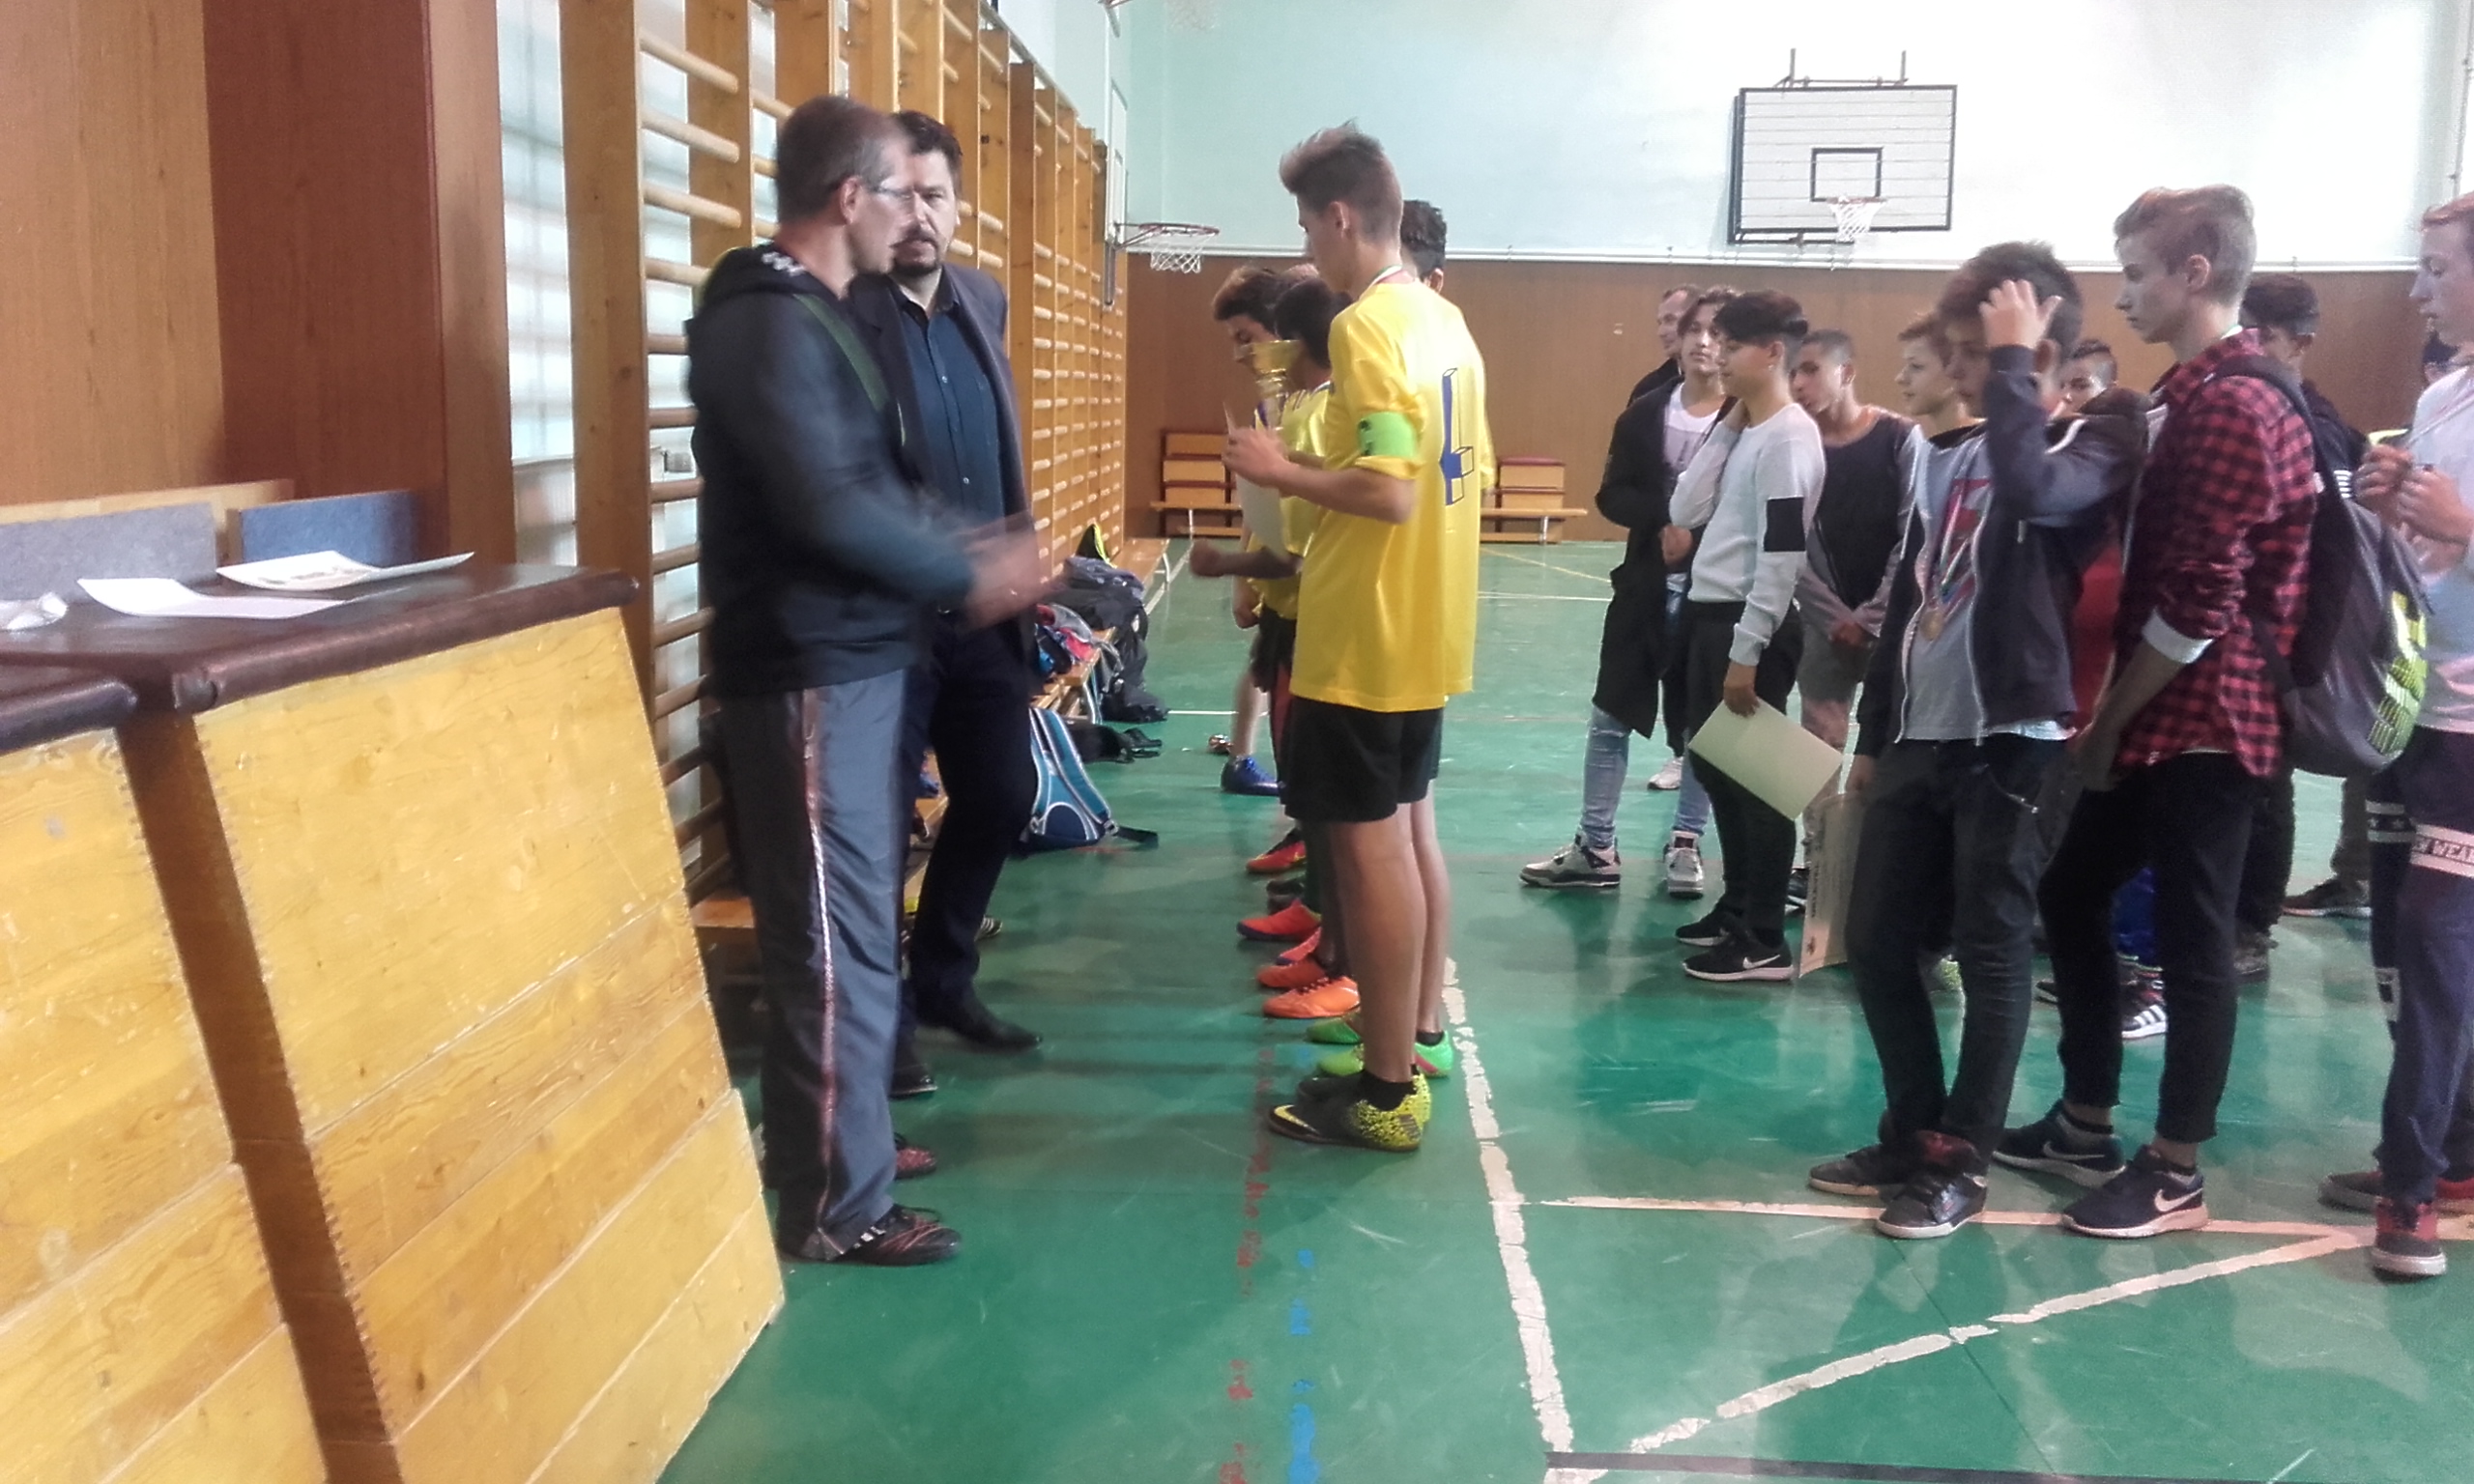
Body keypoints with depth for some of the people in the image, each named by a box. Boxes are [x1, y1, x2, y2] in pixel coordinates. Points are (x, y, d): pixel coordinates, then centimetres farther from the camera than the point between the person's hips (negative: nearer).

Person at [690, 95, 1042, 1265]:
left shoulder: (816, 317, 16)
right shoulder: (768, 326, -16)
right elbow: (830, 509, -24)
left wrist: (973, 556, 6)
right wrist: (966, 577, -13)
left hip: (855, 663, 10)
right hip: (810, 675, -10)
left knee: (853, 924, 18)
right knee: (838, 941, -3)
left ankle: (830, 1139, 32)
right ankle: (836, 1206, 7)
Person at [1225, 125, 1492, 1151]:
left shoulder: (1366, 328, -18)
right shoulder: (1445, 323, 11)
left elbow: (1389, 492, -26)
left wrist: (1282, 472, -13)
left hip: (1365, 635, -10)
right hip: (1427, 628, 10)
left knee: (1369, 844, -3)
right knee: (1410, 828, 18)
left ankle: (1389, 1092, 5)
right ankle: (1418, 1032, 31)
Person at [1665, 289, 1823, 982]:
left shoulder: (1788, 436, -14)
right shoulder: (1744, 432, 14)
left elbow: (1781, 555, -19)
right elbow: (1687, 510, 6)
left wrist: (1747, 652, -20)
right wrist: (1725, 427, 3)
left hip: (1751, 624, -9)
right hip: (1711, 615, 9)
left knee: (1753, 778, -5)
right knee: (1716, 767, 15)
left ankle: (1764, 941, 2)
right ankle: (1738, 906, 27)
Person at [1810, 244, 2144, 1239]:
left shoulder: (2097, 441, -4)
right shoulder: (1952, 459, 15)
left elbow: (2030, 486, -30)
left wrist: (2013, 361, -17)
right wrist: (1872, 737, 18)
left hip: (2009, 741, -7)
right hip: (1918, 738, 7)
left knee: (1992, 955, 0)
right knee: (1877, 944, 8)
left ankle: (1960, 1165, 12)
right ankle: (1913, 1135, 24)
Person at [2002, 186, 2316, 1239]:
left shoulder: (2232, 409, -18)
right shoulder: (2195, 395, 14)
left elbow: (2201, 606, -22)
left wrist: (2106, 721, -12)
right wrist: (2110, 715, 13)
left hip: (2204, 724, -10)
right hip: (2156, 717, 10)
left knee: (2192, 944, 1)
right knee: (2071, 896, 16)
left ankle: (2175, 1174, 15)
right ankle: (2085, 1127, 28)